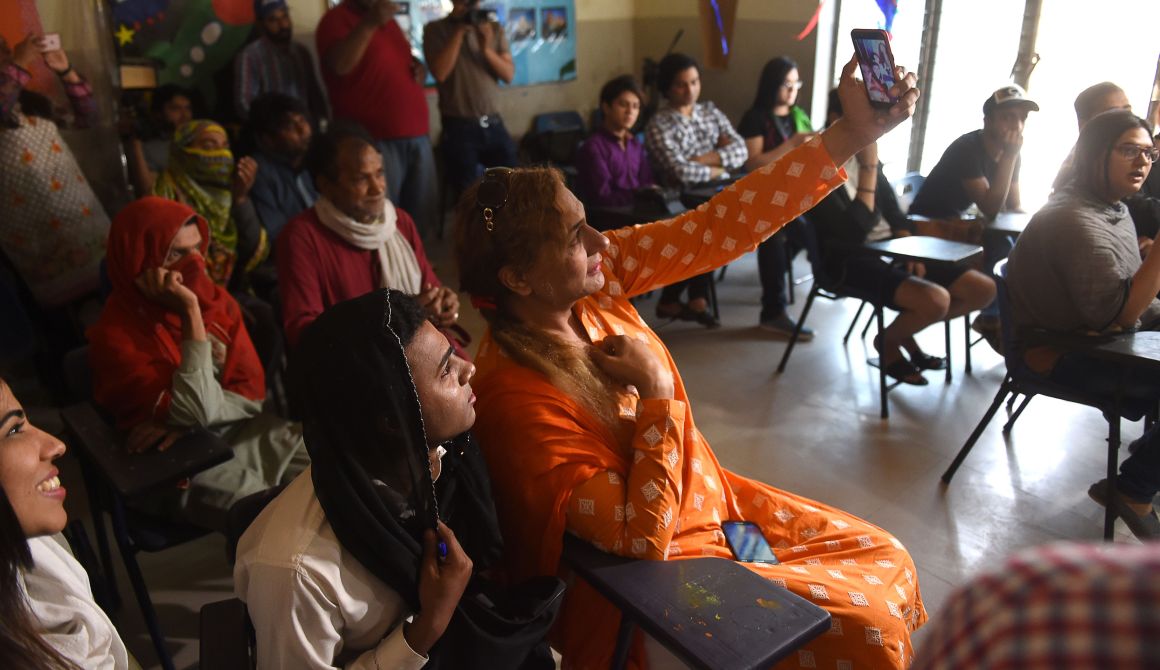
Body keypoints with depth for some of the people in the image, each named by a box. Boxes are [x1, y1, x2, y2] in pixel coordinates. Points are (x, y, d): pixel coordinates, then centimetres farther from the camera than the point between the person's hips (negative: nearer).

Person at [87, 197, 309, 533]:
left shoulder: (213, 297, -1)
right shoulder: (116, 335, -17)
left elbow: (252, 392, -1)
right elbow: (197, 410, -27)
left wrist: (184, 421, -18)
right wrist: (190, 313, -28)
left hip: (241, 431, 6)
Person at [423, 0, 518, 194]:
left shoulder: (494, 29, 10)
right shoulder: (435, 29, 1)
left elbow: (509, 75, 4)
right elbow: (440, 73, -13)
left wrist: (486, 49, -12)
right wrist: (459, 31, -12)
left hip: (494, 124, 3)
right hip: (459, 127, -3)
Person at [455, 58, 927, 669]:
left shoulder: (595, 279, -12)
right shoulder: (516, 398, -31)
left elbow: (718, 227, -13)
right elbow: (642, 536, -27)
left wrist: (853, 133, -16)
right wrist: (655, 389, -27)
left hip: (709, 498, 7)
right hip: (646, 577, -7)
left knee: (887, 559, 11)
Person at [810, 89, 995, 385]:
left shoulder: (862, 155, 10)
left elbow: (894, 213, 16)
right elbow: (855, 231, -23)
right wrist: (870, 166, -19)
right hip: (851, 259, -8)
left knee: (983, 289, -1)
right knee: (935, 300, -31)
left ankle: (905, 332, 17)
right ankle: (888, 341, 2)